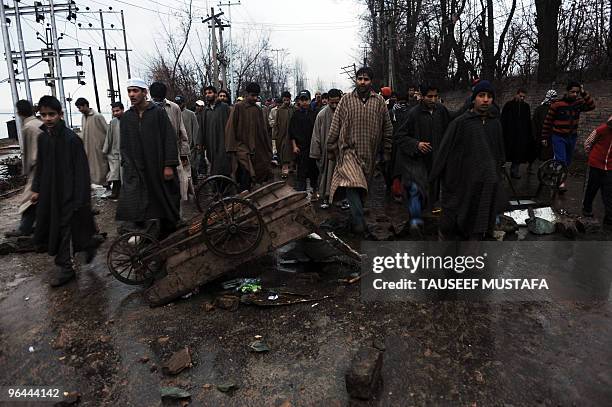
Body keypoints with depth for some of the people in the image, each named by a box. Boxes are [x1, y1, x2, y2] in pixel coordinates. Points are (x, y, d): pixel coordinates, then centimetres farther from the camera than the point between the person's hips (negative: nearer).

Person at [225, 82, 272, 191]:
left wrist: (268, 147, 15)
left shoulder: (257, 109, 12)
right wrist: (232, 147, -10)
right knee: (246, 171, -21)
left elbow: (262, 129, 18)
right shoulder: (238, 107, -3)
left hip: (255, 148, 5)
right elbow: (231, 127, -5)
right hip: (241, 146, -5)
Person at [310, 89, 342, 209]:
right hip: (326, 151, 0)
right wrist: (316, 153, -1)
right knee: (326, 174, 5)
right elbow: (316, 136, 1)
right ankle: (325, 198, 16)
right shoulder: (322, 114, -3)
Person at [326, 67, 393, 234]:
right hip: (348, 150, -2)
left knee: (362, 186, 11)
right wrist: (331, 149, 1)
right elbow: (335, 126, 3)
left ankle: (355, 218, 28)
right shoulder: (346, 99, 2)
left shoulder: (379, 101, 5)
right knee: (352, 183, -22)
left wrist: (387, 151, 9)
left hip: (370, 153, 2)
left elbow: (387, 128, 10)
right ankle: (359, 222, -19)